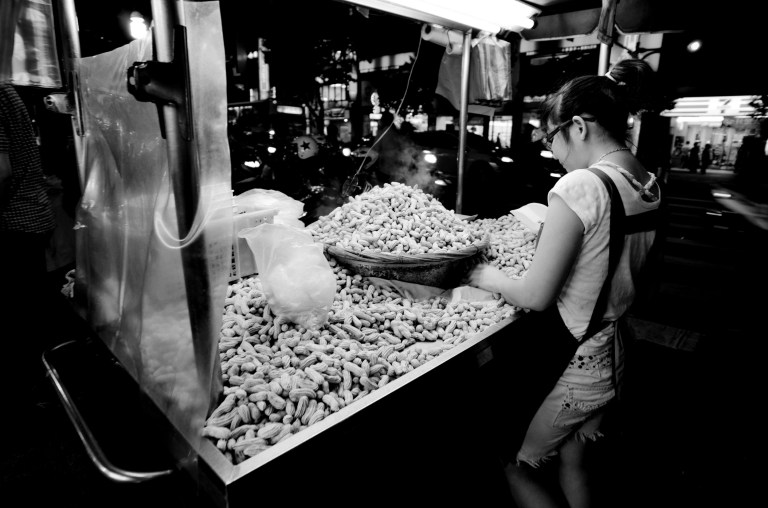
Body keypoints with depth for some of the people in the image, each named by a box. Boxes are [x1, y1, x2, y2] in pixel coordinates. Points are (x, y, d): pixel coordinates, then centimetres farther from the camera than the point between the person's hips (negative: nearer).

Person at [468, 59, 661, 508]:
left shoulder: (580, 186, -25)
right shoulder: (649, 186, 0)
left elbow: (536, 296, -23)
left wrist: (491, 277, -6)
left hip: (567, 366, -8)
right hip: (611, 358, 8)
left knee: (518, 466, 18)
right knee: (574, 464, 29)